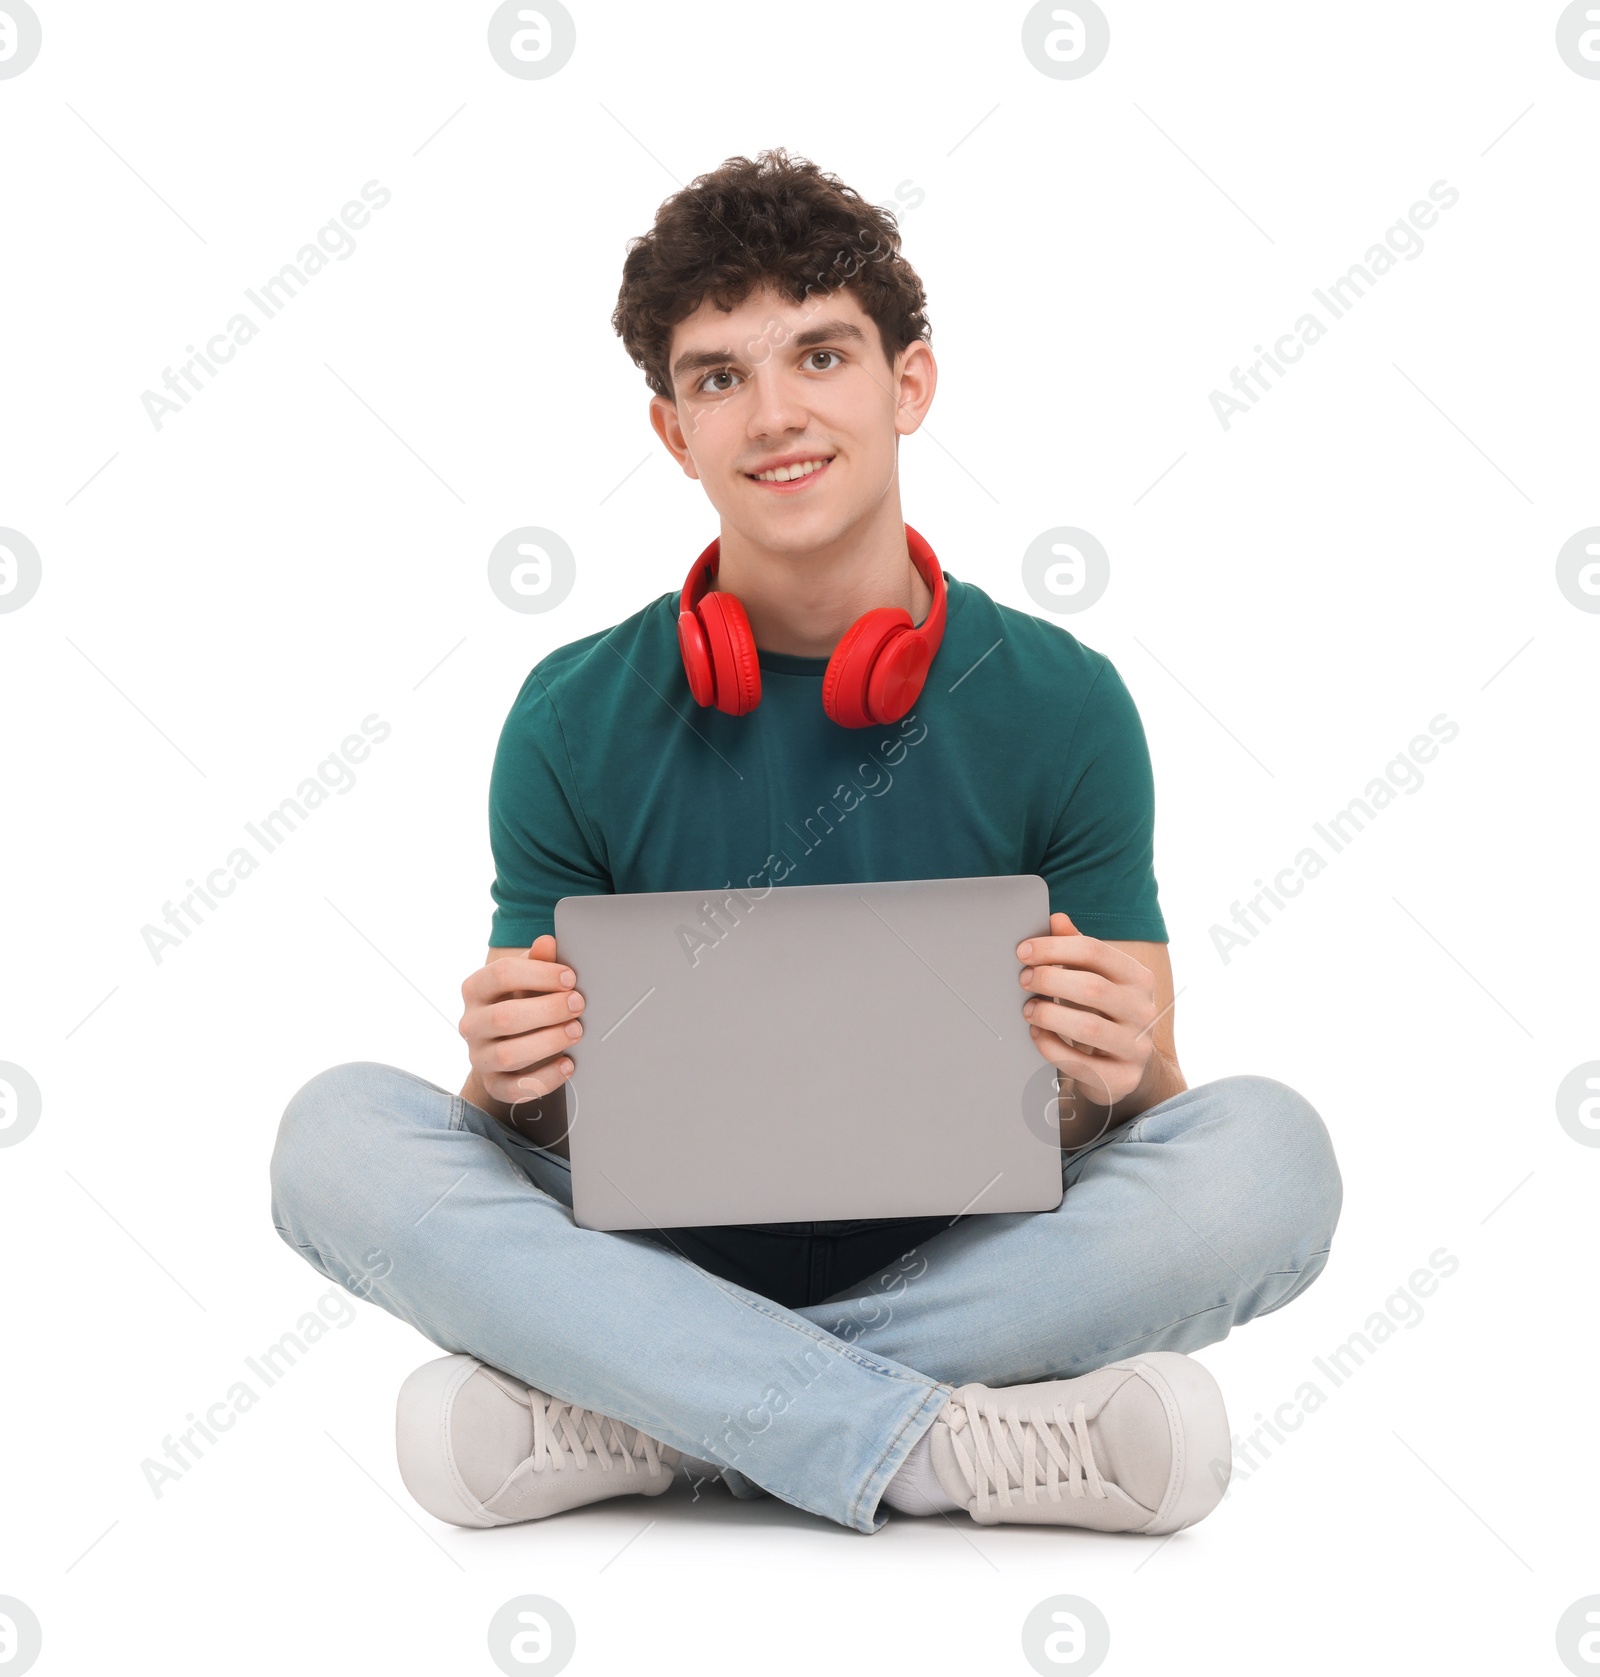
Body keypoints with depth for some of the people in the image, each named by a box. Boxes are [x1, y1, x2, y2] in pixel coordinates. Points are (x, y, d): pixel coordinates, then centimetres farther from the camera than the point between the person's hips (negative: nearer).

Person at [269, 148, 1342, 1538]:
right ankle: (948, 1446, -28)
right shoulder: (577, 720, 0)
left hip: (962, 1259, 0)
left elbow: (1137, 1111, 2)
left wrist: (1120, 1073, -23)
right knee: (340, 1132, -23)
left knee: (1266, 1150, -26)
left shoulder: (1063, 704, -1)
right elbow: (534, 1126, 3)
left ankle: (626, 1422, -24)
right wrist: (512, 1076, -21)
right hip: (663, 1248, 0)